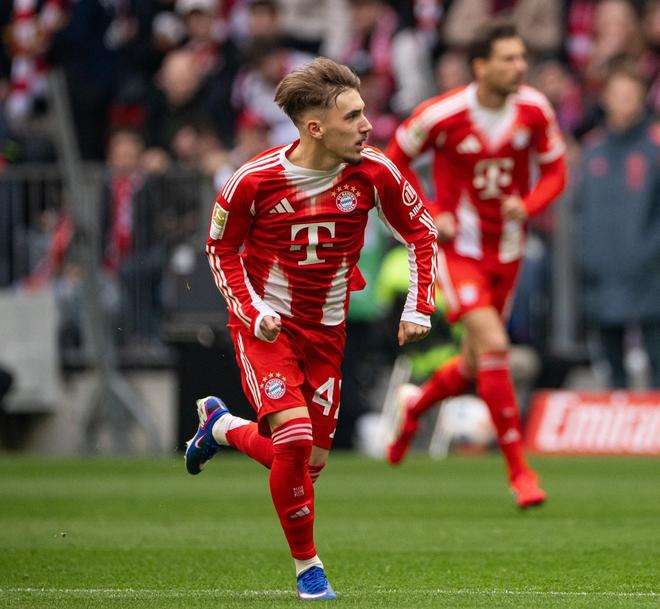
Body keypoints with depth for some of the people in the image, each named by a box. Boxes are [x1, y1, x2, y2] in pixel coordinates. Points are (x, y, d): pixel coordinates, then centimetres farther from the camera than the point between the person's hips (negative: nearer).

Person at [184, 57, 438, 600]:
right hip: (266, 326, -4)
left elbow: (421, 232, 3)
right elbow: (222, 249, -1)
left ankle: (222, 425, 35)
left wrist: (419, 309, -5)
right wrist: (251, 311, -15)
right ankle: (307, 566, -1)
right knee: (295, 439, -22)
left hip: (327, 330, 4)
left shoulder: (374, 173, -12)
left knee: (312, 463, 5)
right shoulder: (254, 181, -18)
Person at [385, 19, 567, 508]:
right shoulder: (441, 115, -17)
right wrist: (429, 216, -11)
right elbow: (396, 160, -1)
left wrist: (527, 206, -17)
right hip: (459, 246, -5)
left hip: (507, 251, 5)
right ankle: (519, 470, -14)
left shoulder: (535, 110, -7)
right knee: (493, 344, -21)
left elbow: (556, 172, 3)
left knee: (475, 369, 13)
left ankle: (416, 404, 46)